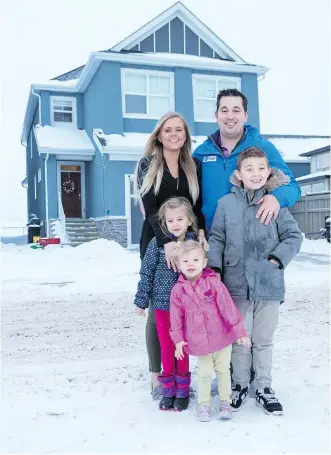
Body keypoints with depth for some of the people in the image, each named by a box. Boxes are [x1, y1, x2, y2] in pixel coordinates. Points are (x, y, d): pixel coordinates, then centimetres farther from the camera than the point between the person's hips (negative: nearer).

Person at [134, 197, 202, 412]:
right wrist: (141, 301, -1)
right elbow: (147, 273, -2)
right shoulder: (157, 243, -7)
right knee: (167, 349, 10)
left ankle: (182, 391, 25)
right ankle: (168, 391, 25)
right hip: (162, 304, 0)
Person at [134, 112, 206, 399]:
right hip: (157, 244, -2)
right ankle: (157, 376, 10)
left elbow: (199, 205, 8)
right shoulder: (148, 165, 2)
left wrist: (200, 232, -13)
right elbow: (150, 207, -9)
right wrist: (167, 241, -22)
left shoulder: (195, 166, 11)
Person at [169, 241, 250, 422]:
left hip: (222, 337, -1)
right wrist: (178, 340, 1)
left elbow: (228, 307, -10)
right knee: (204, 373, 10)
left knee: (223, 370, 14)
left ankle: (225, 402, 31)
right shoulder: (178, 290, -5)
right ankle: (203, 404, 30)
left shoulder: (214, 282, -12)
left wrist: (239, 330, -9)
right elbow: (176, 317, 2)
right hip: (199, 341, 1)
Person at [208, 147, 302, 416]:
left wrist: (277, 259, -11)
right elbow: (216, 239, 4)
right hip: (237, 283, 0)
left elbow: (294, 236, 1)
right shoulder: (226, 203, 0)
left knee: (264, 339, 13)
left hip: (269, 284, 0)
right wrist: (215, 268, -5)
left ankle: (263, 388, 29)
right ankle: (240, 385, 31)